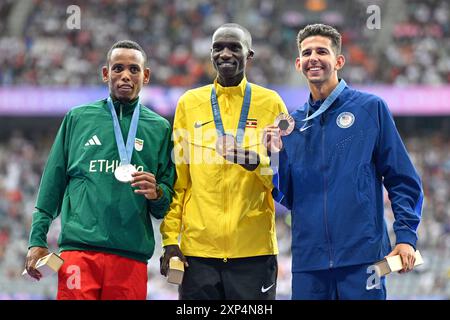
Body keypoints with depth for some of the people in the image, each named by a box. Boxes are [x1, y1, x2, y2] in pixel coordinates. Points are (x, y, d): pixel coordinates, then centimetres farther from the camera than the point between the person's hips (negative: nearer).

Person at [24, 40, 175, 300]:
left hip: (132, 256, 1)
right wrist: (38, 240, 5)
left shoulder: (159, 128, 12)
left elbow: (168, 200, 14)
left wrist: (156, 193, -9)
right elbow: (52, 183, 12)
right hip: (79, 249, -1)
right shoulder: (78, 118, 12)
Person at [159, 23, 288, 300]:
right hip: (198, 249, 1)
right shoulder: (190, 103, 9)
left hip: (254, 249, -1)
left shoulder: (270, 103, 5)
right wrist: (170, 238, 1)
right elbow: (177, 179, 8)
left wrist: (256, 162, -16)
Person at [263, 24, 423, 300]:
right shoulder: (293, 123, 13)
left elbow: (403, 180, 1)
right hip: (308, 260, 4)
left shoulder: (371, 108, 3)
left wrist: (406, 236, -9)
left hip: (362, 257, -3)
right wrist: (277, 155, -3)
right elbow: (289, 198, 13)